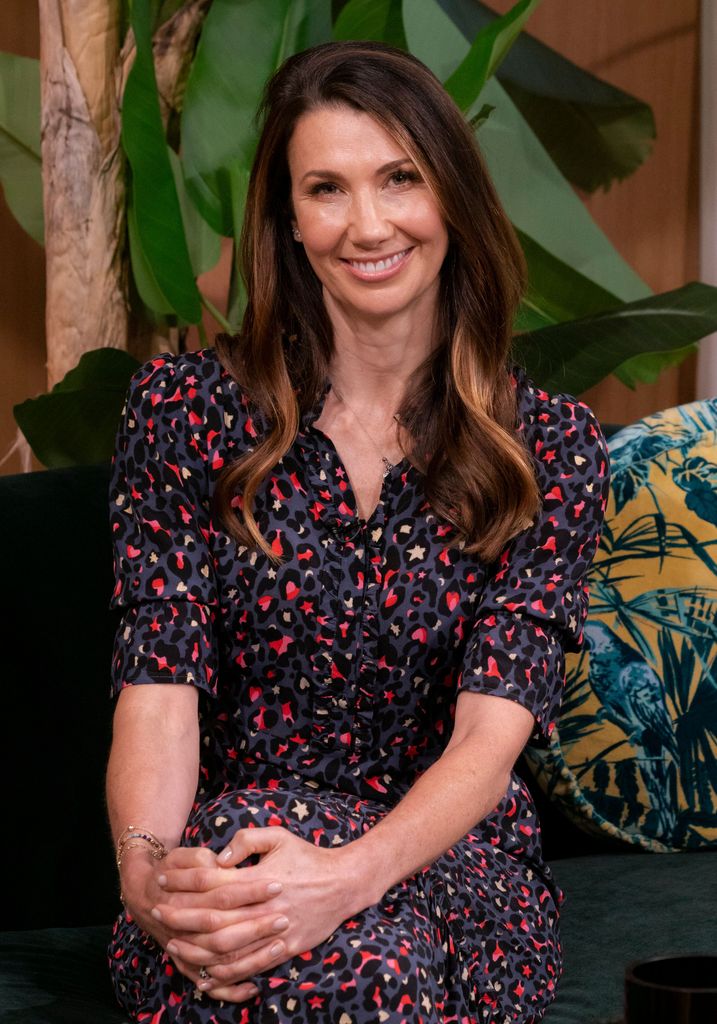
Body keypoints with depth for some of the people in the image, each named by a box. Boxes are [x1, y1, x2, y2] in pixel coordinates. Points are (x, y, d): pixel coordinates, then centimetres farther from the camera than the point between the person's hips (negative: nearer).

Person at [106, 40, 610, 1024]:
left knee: (354, 938, -37)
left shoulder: (549, 444, 0)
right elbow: (160, 684, -7)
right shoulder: (186, 405, 1)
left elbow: (494, 728, -12)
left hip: (445, 859, 0)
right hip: (229, 843, 1)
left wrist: (354, 874, -32)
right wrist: (146, 867, -30)